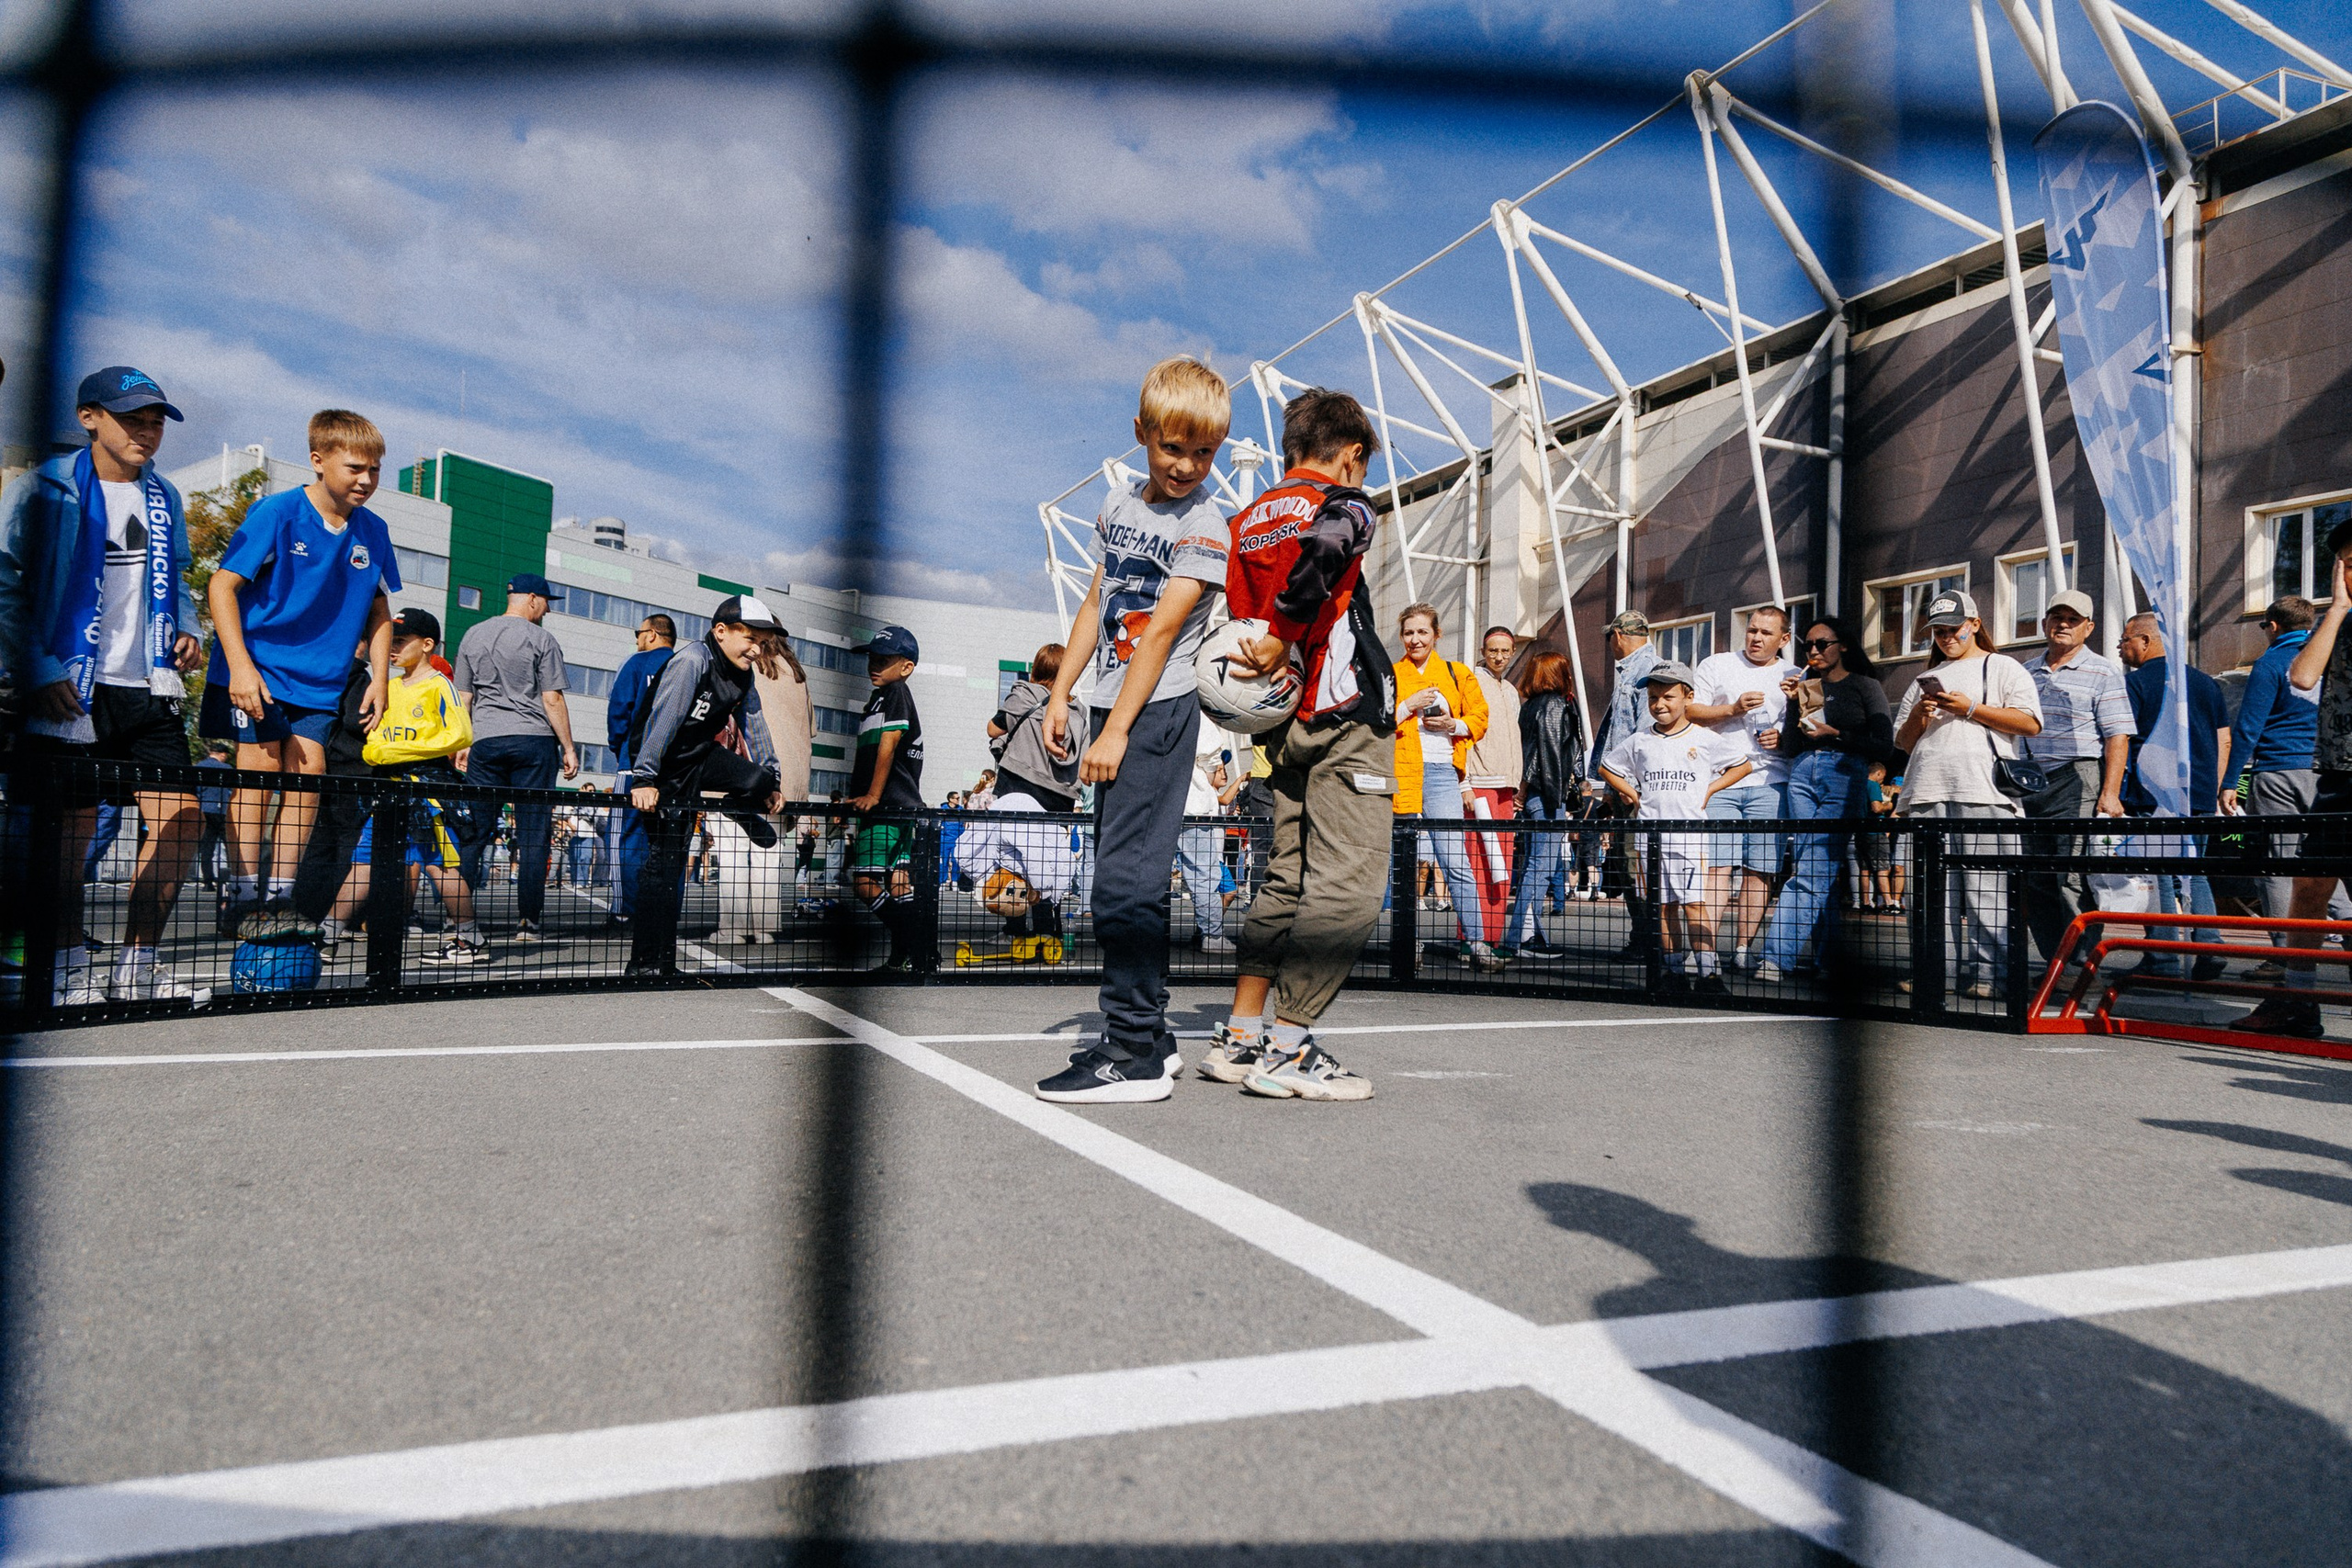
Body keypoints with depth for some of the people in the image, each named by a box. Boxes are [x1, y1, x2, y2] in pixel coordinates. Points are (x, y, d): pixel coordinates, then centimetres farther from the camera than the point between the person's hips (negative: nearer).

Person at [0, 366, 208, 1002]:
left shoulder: (164, 499, 16)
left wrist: (186, 632, 9)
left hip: (147, 688, 5)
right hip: (69, 691, -5)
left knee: (180, 815, -3)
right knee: (71, 828, -1)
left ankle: (135, 967, 9)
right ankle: (70, 969, 14)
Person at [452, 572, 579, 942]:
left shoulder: (473, 636, 13)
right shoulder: (541, 639, -2)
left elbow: (463, 698, 14)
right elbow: (552, 701, -5)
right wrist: (568, 748, 0)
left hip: (485, 740, 4)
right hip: (534, 740, -4)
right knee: (533, 831, -2)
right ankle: (527, 921, -2)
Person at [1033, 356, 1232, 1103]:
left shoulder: (1203, 525, -8)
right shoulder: (1121, 504, 14)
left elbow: (1163, 630, -15)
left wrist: (1117, 731, -18)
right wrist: (1061, 693, 13)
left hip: (1158, 712, -8)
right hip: (1114, 705, 8)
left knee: (1124, 879, -12)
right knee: (1131, 877, 11)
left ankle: (1133, 1055, -6)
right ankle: (1150, 1036, 21)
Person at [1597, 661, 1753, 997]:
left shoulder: (1706, 739, 2)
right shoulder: (1638, 741, 9)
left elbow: (1744, 764, 12)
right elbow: (1607, 767, 23)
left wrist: (1709, 790, 3)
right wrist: (1632, 794, 10)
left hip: (1690, 833, -3)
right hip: (1651, 835, 3)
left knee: (1695, 905, -9)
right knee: (1665, 906, 5)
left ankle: (1708, 974, -8)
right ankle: (1675, 972, 11)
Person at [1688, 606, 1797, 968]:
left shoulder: (1794, 678, 15)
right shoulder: (1716, 665, 12)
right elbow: (1690, 712, 5)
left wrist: (1785, 738, -4)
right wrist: (1733, 709, -8)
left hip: (1769, 784, 2)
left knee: (1760, 869, -1)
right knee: (1717, 865, -10)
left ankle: (1742, 948, 6)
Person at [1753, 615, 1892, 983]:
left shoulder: (1865, 686, 7)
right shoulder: (1805, 687, 18)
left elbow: (1884, 746, 0)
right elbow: (1790, 750, 12)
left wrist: (1835, 734, -7)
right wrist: (1793, 703, 2)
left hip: (1845, 776, -5)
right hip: (1803, 776, 5)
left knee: (1813, 870, -12)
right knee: (1821, 872, 4)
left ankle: (1776, 956, -17)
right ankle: (1823, 957, 8)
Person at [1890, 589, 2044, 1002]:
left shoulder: (2002, 668, 13)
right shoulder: (1926, 680, 26)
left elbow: (2030, 722, -1)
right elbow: (1902, 742, 24)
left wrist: (1971, 709, -6)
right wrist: (1918, 716, 4)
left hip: (1984, 795, -4)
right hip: (1928, 796, 5)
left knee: (1987, 890, -9)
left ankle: (1986, 973, -7)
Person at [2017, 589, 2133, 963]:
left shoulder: (2102, 672, 2)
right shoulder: (2026, 672, 18)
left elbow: (2117, 736, -5)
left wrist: (2110, 793, -15)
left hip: (2078, 782, -6)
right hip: (2029, 787, 6)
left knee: (2074, 880, -10)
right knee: (2035, 882, 5)